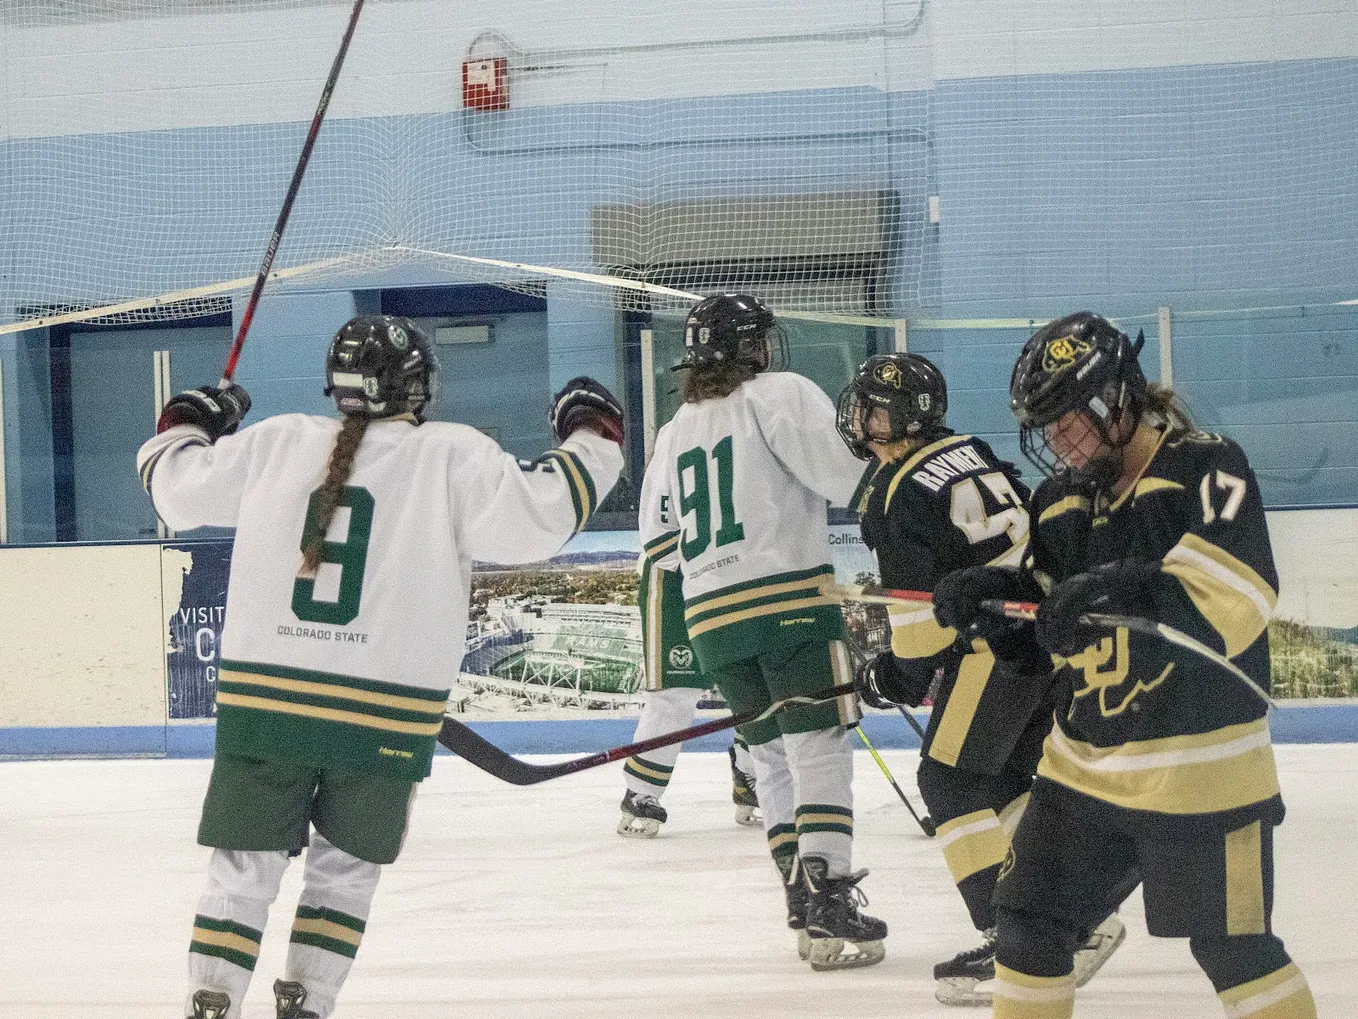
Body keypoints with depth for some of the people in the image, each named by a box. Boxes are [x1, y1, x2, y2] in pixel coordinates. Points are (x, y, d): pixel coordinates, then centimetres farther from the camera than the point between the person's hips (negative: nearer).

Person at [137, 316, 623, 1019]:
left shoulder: (277, 443, 4)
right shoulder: (453, 458, -5)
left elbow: (179, 488, 13)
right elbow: (533, 519, -11)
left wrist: (186, 425, 34)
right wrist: (590, 438, 4)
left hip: (262, 702, 2)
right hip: (384, 719, -2)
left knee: (245, 868, 9)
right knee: (343, 869, 18)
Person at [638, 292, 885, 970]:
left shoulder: (674, 432, 18)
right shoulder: (778, 394, -2)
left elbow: (660, 544, 18)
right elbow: (846, 470, -13)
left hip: (711, 620, 6)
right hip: (790, 600, -6)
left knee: (772, 756, 14)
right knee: (819, 752, -7)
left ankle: (805, 905, 9)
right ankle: (827, 907, -17)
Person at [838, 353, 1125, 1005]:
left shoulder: (904, 491, -11)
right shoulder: (968, 451, 17)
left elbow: (920, 601, -14)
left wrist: (902, 675, 0)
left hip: (998, 645, -9)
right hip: (1053, 631, 9)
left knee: (950, 780, -6)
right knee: (1007, 779, 19)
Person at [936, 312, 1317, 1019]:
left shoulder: (1206, 469, -10)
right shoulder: (1060, 499, 10)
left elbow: (1234, 601, -22)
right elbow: (1043, 624, 17)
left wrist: (1121, 588, -33)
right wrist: (994, 591, -4)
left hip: (1199, 764, -7)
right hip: (1084, 765, 7)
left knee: (1231, 946, -2)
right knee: (1028, 917, 7)